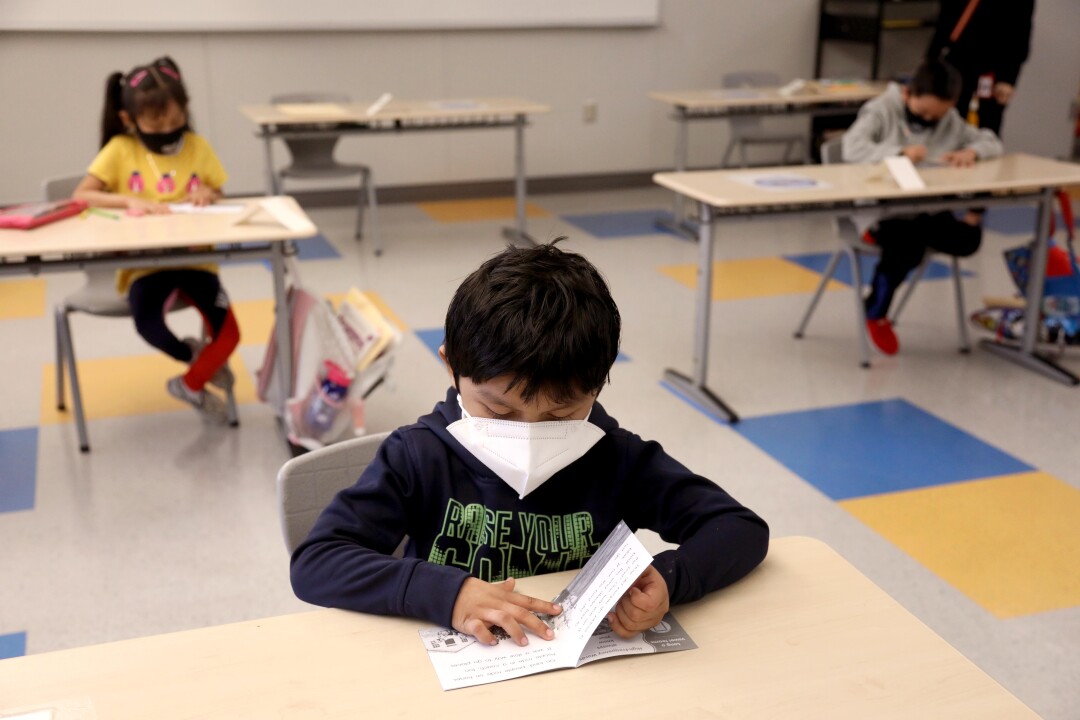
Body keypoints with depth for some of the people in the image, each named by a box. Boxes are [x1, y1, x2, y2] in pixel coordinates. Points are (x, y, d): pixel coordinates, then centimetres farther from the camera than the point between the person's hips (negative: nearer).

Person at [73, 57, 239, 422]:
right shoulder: (120, 150, -2)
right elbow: (80, 196, -8)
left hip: (195, 258, 2)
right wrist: (129, 201, -23)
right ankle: (194, 356, 5)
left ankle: (192, 384, 17)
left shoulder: (197, 146, 4)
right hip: (145, 264, -2)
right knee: (147, 323, -31)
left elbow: (218, 197, 13)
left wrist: (208, 194, -12)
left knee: (228, 334, -15)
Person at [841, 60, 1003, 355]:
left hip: (923, 210, 5)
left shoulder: (950, 121, 10)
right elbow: (852, 147, -20)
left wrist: (972, 151, -13)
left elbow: (992, 142, 12)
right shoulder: (882, 110, -5)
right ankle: (876, 313, -7)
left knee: (967, 239, -19)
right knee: (908, 247, -31)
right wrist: (899, 152, -34)